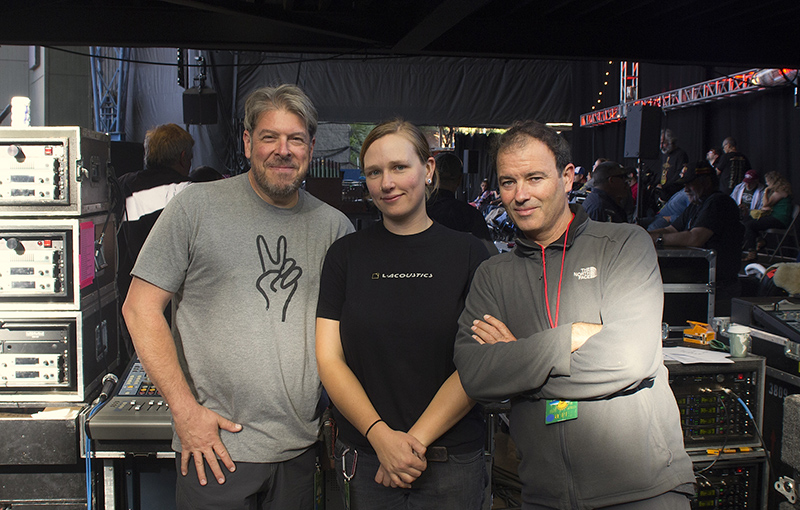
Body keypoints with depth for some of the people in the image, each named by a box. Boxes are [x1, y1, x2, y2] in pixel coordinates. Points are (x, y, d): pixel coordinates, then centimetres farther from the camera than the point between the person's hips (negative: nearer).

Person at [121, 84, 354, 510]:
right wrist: (185, 411, -10)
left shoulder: (334, 226, 5)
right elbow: (140, 308, -5)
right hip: (216, 447, -3)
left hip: (300, 447, 3)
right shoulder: (197, 207, -5)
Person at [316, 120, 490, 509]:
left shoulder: (468, 253, -2)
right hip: (364, 458, 1)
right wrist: (381, 435, -13)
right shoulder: (346, 254, 2)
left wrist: (416, 440, -13)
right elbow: (329, 357, -2)